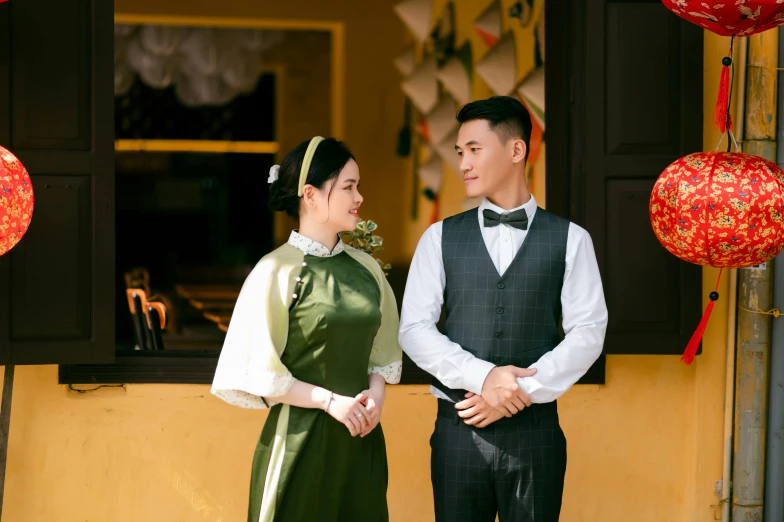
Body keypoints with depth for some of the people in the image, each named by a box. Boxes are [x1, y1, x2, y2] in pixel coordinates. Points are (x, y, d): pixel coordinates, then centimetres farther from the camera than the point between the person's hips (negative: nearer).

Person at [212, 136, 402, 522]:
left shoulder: (366, 269, 7)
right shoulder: (277, 271, -9)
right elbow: (258, 374, -10)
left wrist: (376, 394, -4)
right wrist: (329, 400, -15)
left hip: (361, 439, 5)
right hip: (300, 438, -5)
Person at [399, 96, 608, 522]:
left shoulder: (569, 239, 5)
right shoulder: (440, 238, 7)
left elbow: (588, 331, -1)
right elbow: (414, 328, 0)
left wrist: (522, 392, -11)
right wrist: (482, 376, -14)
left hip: (534, 428, -1)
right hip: (459, 427, 1)